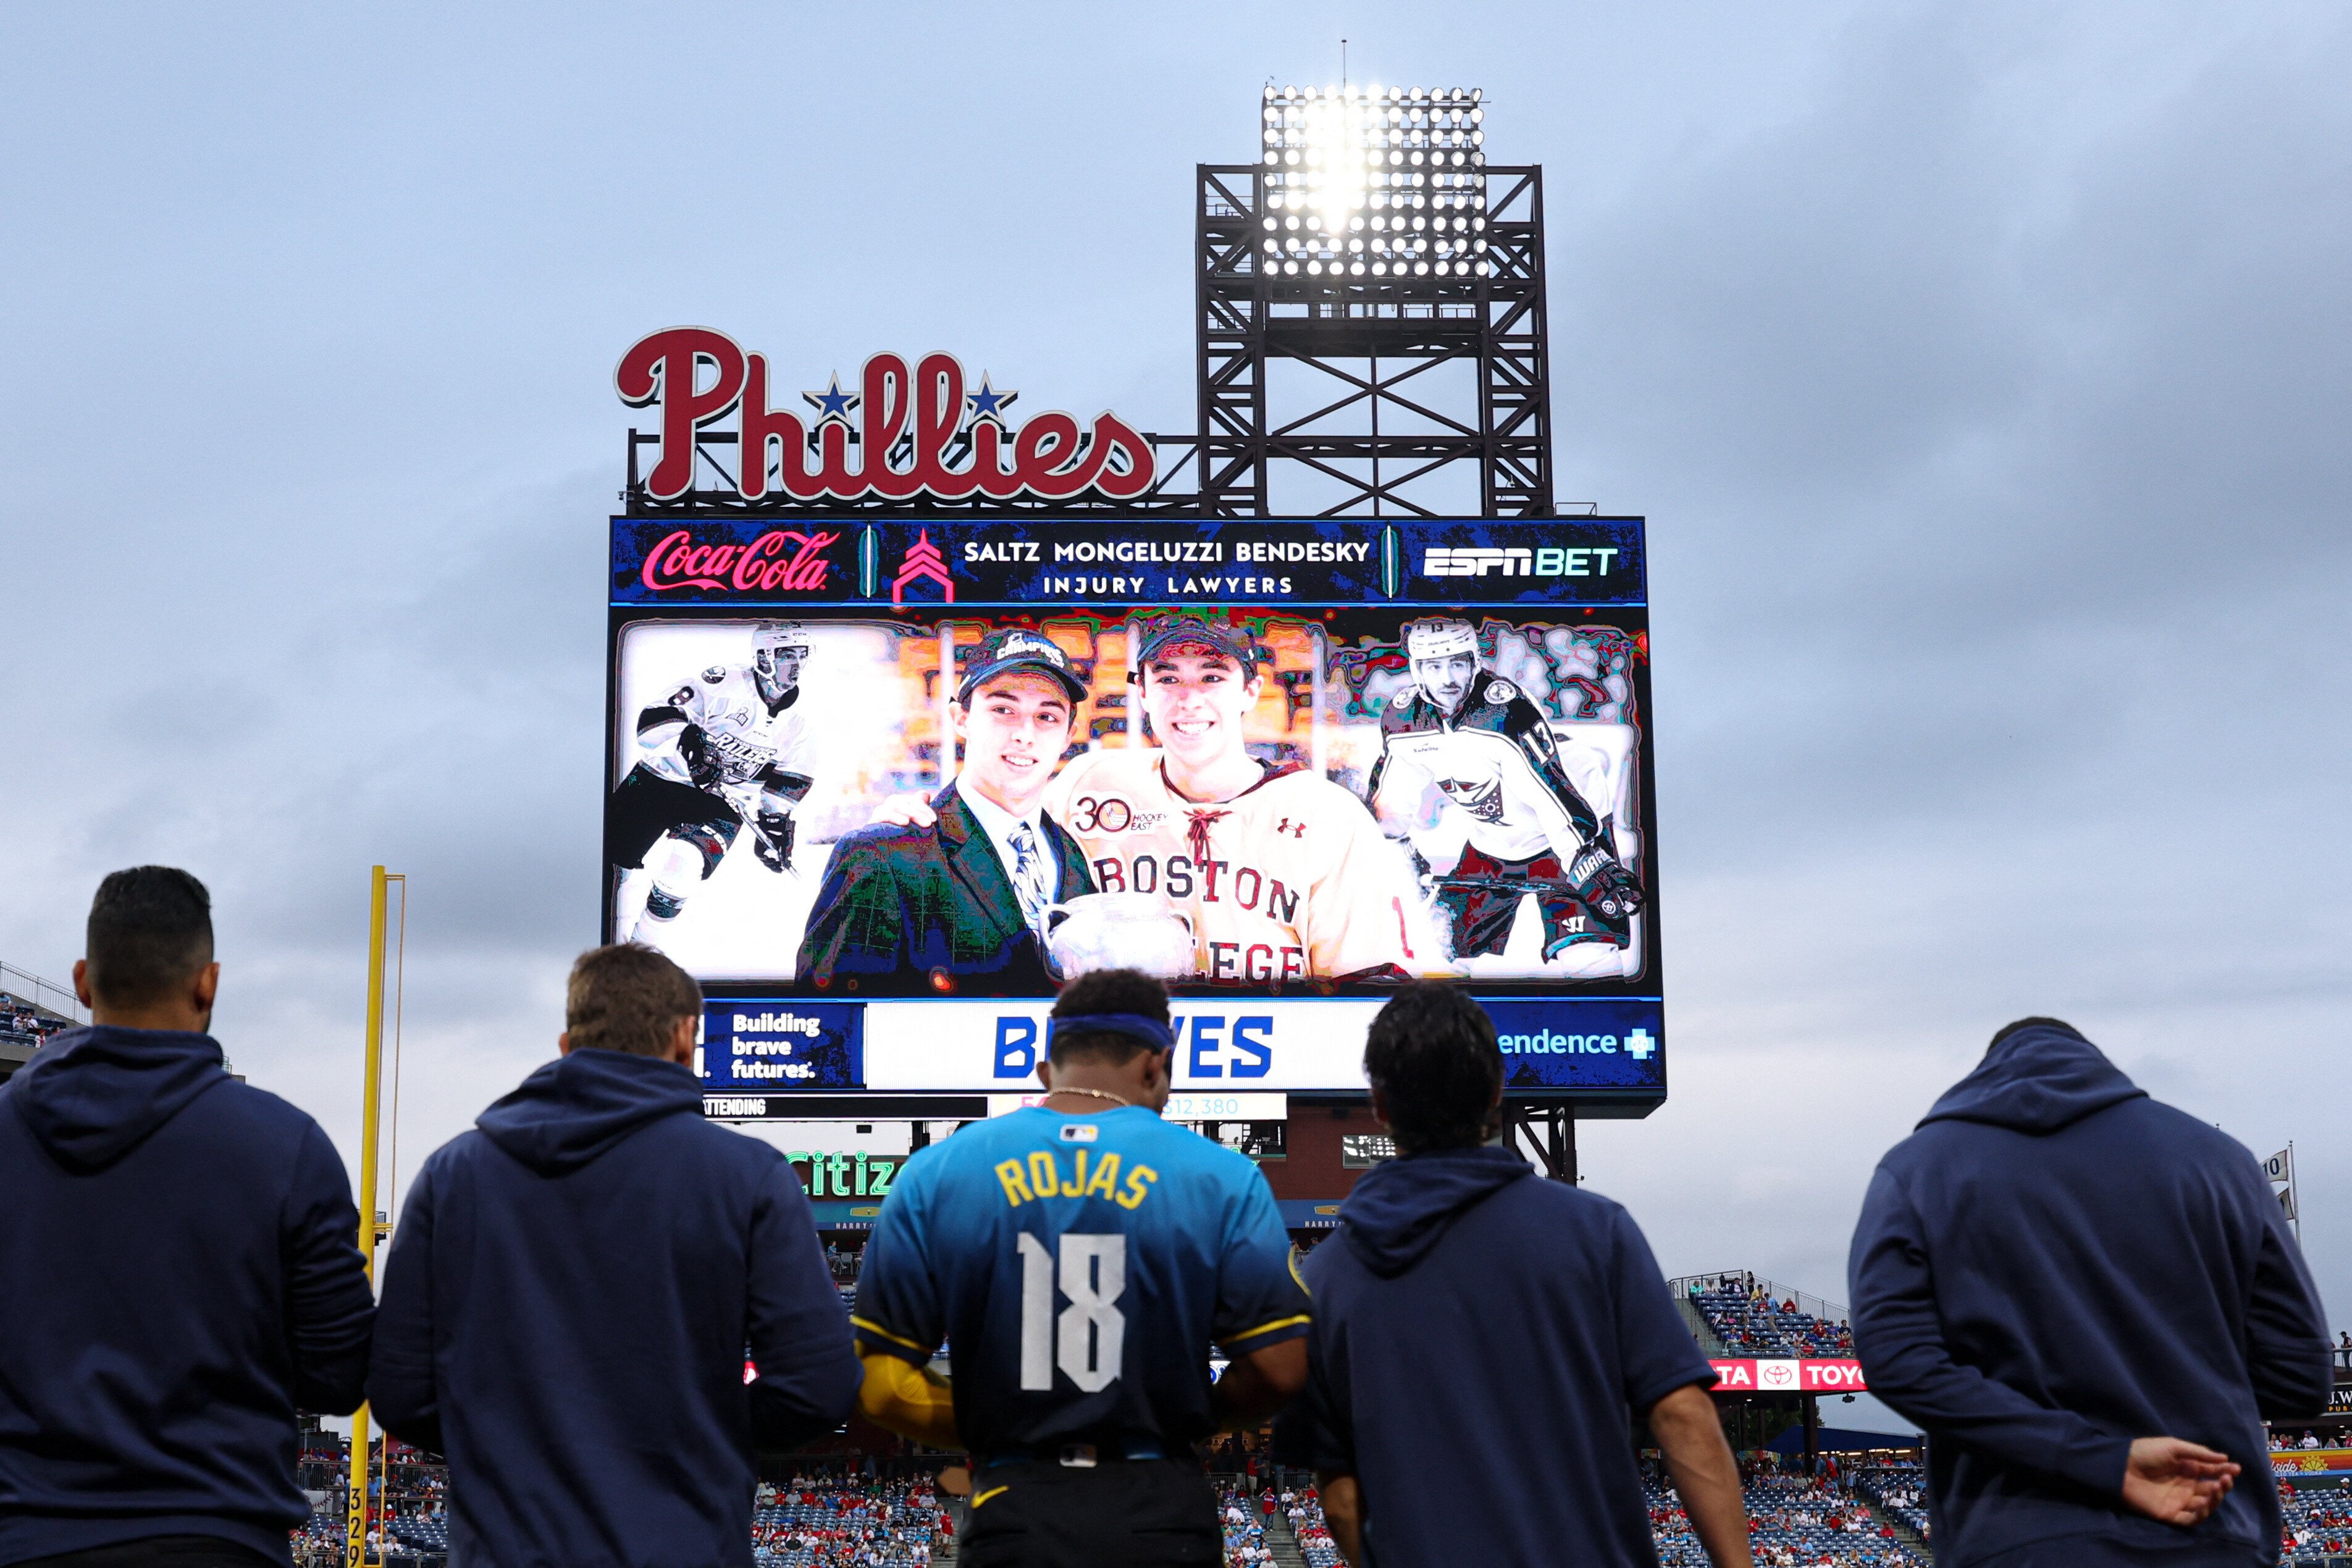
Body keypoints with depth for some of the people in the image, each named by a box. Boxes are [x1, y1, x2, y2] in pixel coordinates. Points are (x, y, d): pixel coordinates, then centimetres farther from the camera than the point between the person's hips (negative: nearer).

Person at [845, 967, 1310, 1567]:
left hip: (1014, 1513, 0)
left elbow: (882, 1385, -3)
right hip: (1161, 1515, 0)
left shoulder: (934, 1175, -1)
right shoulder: (1223, 1179, -3)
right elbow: (1279, 1368, -5)